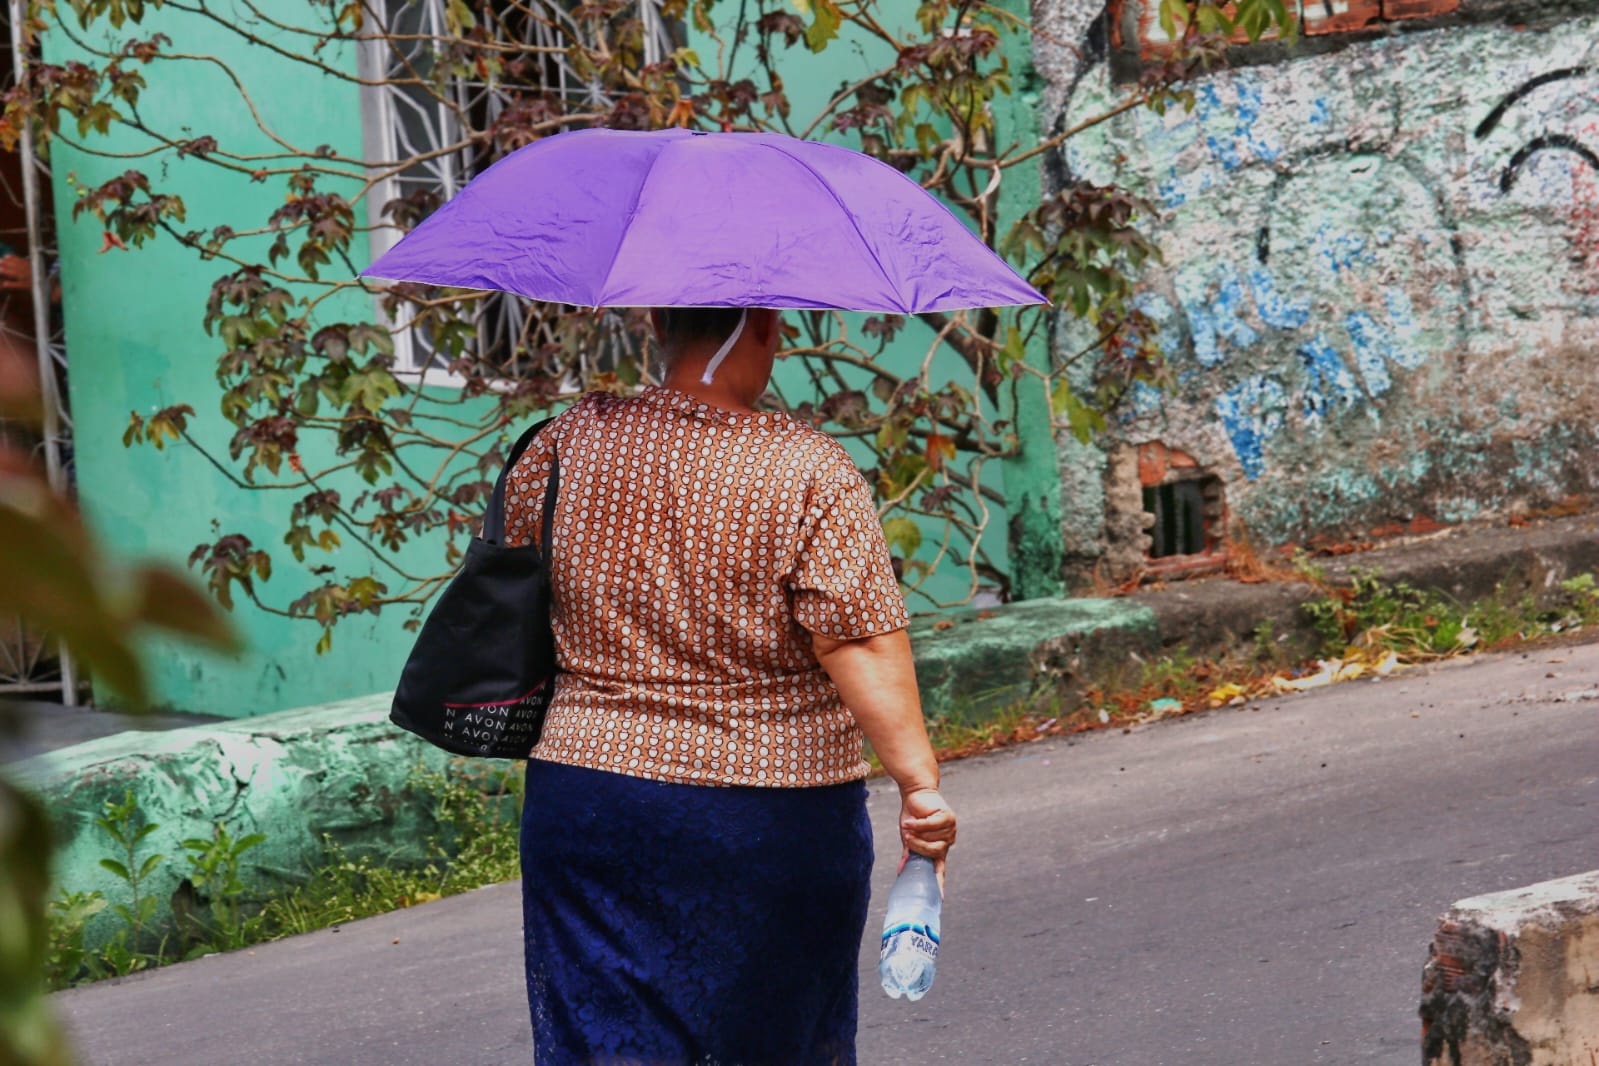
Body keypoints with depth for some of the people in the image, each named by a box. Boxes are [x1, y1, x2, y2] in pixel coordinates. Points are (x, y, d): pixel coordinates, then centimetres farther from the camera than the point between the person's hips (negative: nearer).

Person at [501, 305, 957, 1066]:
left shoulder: (568, 443, 0)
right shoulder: (813, 474, -10)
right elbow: (861, 643, -18)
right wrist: (920, 780, -20)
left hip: (587, 799, 2)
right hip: (773, 822, -2)